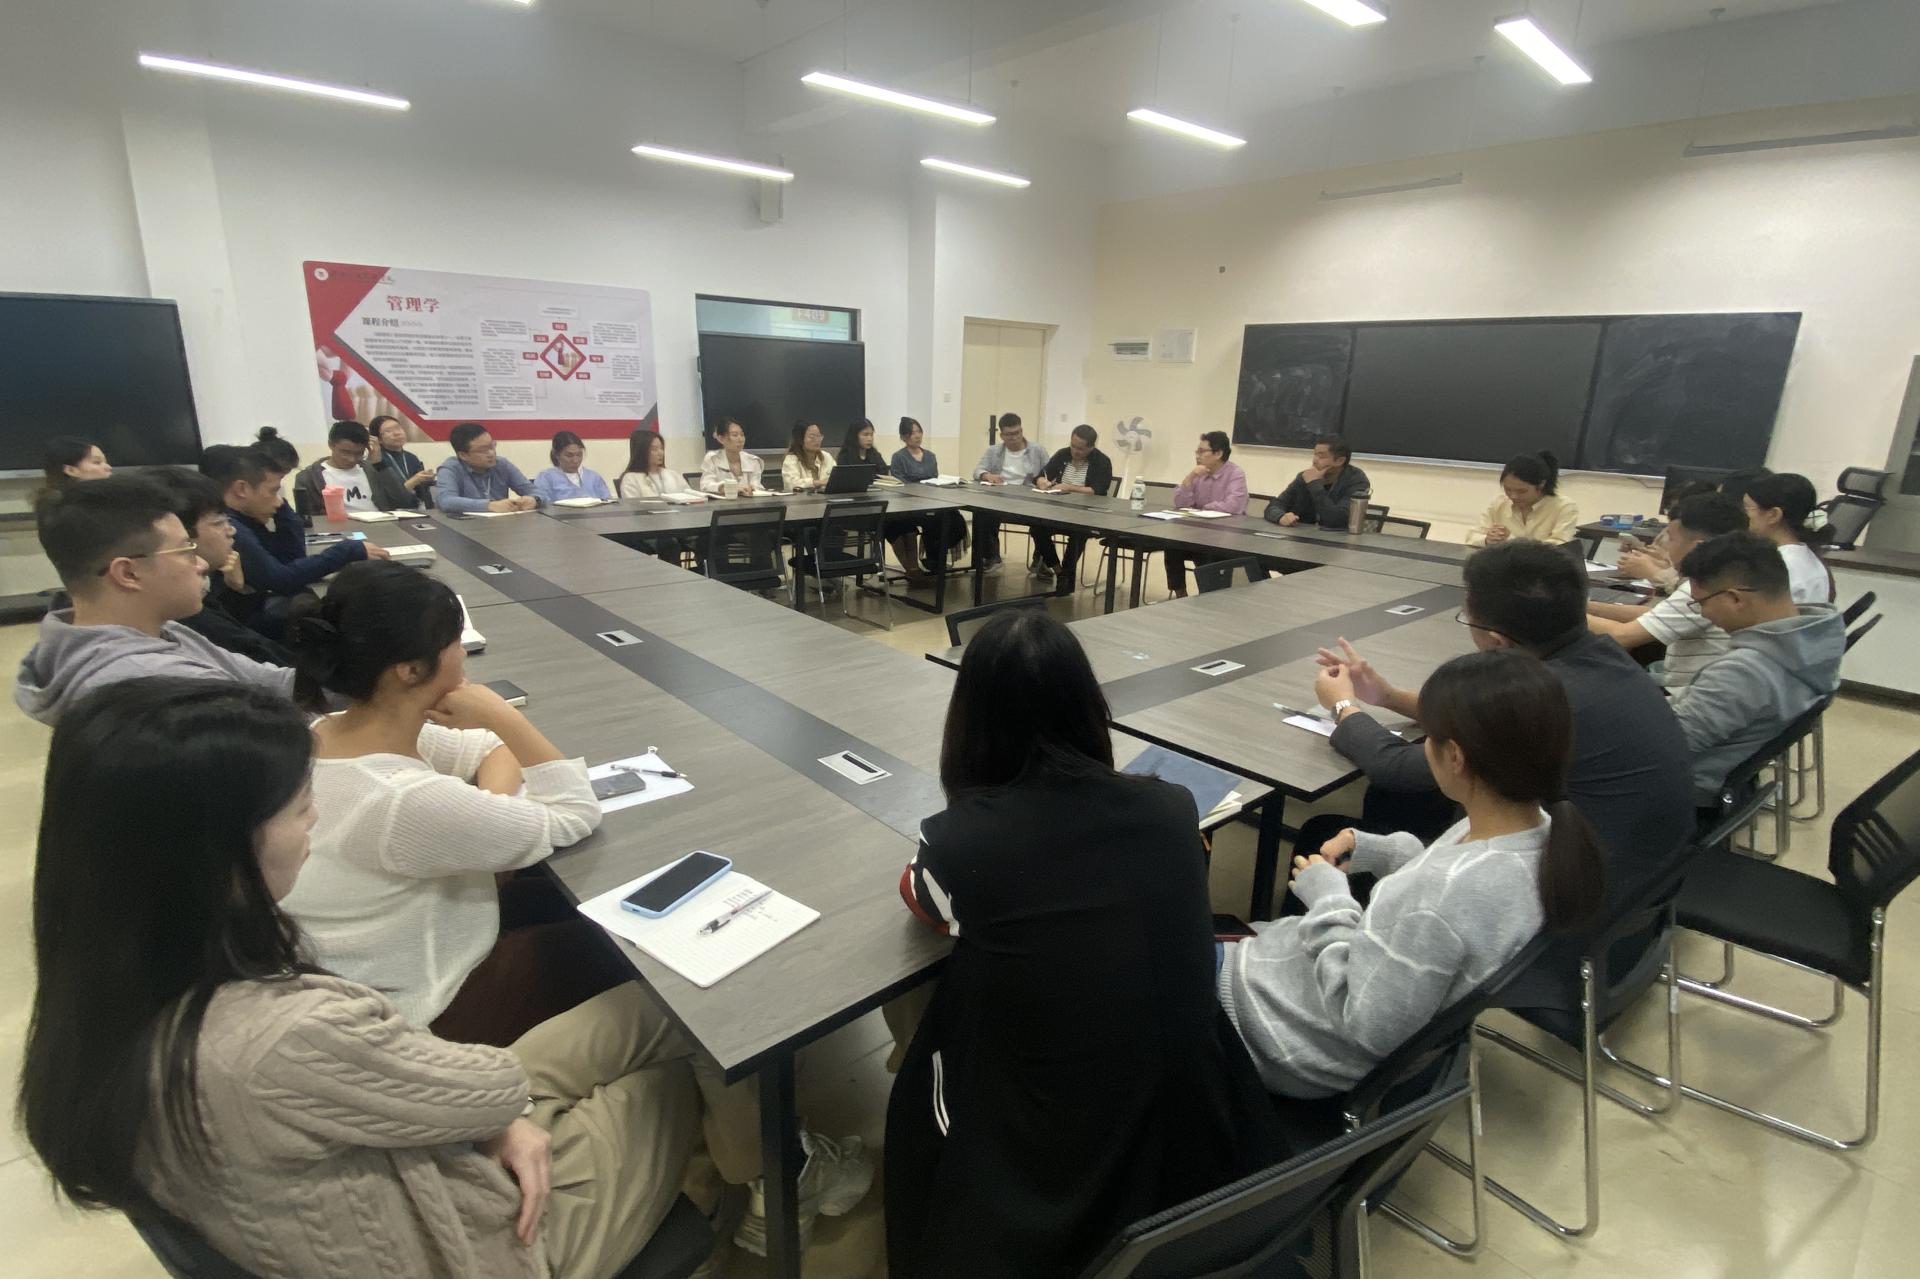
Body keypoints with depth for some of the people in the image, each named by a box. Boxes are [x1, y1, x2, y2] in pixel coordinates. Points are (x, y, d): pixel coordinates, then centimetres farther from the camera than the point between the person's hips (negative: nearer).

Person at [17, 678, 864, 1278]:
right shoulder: (288, 1043, -42)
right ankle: (762, 1179, 42)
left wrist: (494, 1120, -10)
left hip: (373, 1167, 7)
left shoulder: (117, 1003, -15)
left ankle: (689, 1165, 38)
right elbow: (499, 1089, -22)